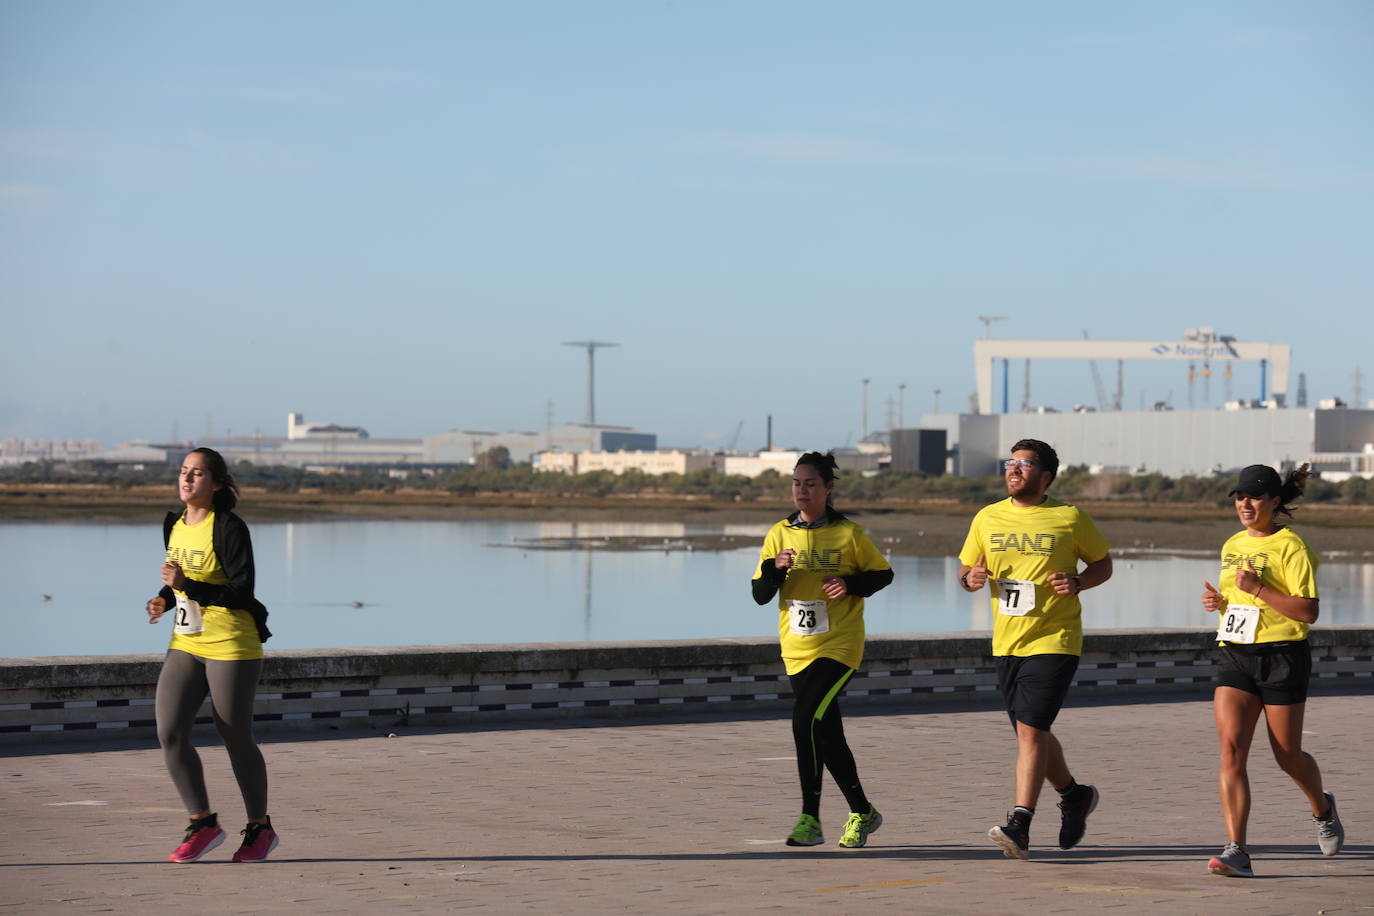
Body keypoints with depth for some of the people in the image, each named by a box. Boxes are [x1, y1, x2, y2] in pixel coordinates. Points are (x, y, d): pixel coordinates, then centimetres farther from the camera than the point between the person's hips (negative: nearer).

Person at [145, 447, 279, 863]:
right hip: (186, 644, 7)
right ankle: (203, 824, 6)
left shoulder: (229, 528, -14)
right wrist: (165, 599, 3)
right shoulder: (174, 526, 9)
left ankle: (260, 828, 22)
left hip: (231, 647, -7)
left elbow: (242, 594, -19)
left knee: (237, 739, 3)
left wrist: (187, 585, -27)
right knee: (168, 733, -7)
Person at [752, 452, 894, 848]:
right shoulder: (780, 534, 6)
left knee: (807, 719, -20)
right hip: (797, 650, 5)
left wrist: (851, 584, -12)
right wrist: (774, 569, -15)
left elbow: (883, 574, 6)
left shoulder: (848, 534, -3)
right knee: (827, 735, 9)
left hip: (838, 647, -5)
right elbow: (760, 595, 5)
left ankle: (810, 818, -10)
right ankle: (862, 813, 22)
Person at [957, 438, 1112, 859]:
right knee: (1032, 733, 14)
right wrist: (970, 579, -7)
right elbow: (966, 567, 17)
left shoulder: (1069, 518, -3)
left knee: (1030, 730, -16)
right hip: (1007, 643, 5)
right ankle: (1074, 796, 38)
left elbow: (1103, 563, 7)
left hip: (1053, 640, -5)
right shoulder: (987, 518, 7)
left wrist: (1078, 582, -12)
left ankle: (1020, 825, -16)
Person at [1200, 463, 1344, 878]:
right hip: (1234, 656, 5)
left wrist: (1258, 589, -22)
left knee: (1288, 756, 8)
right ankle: (1236, 851, -17)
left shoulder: (1291, 547, -8)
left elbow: (1308, 611, -14)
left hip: (1282, 656, -5)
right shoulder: (1232, 546, 14)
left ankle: (1322, 809, 41)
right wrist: (1218, 602, 6)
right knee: (1231, 748, -13)